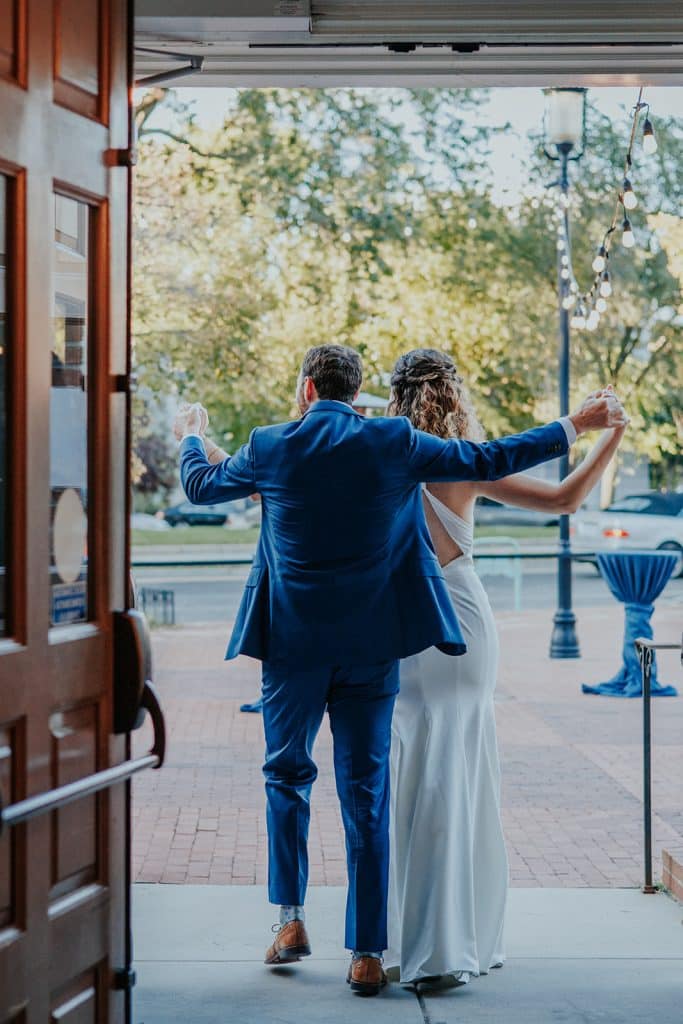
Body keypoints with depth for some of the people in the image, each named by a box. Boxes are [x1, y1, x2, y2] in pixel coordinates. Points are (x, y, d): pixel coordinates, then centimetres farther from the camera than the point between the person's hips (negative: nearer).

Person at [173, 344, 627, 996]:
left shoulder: (270, 448, -3)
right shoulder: (396, 443, -4)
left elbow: (200, 485, 14)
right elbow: (488, 461, 3)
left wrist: (190, 437, 37)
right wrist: (575, 426, 15)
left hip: (293, 645, 0)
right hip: (371, 648, 0)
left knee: (287, 775, 19)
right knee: (366, 795, 5)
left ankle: (291, 919, 17)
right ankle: (366, 952, 7)